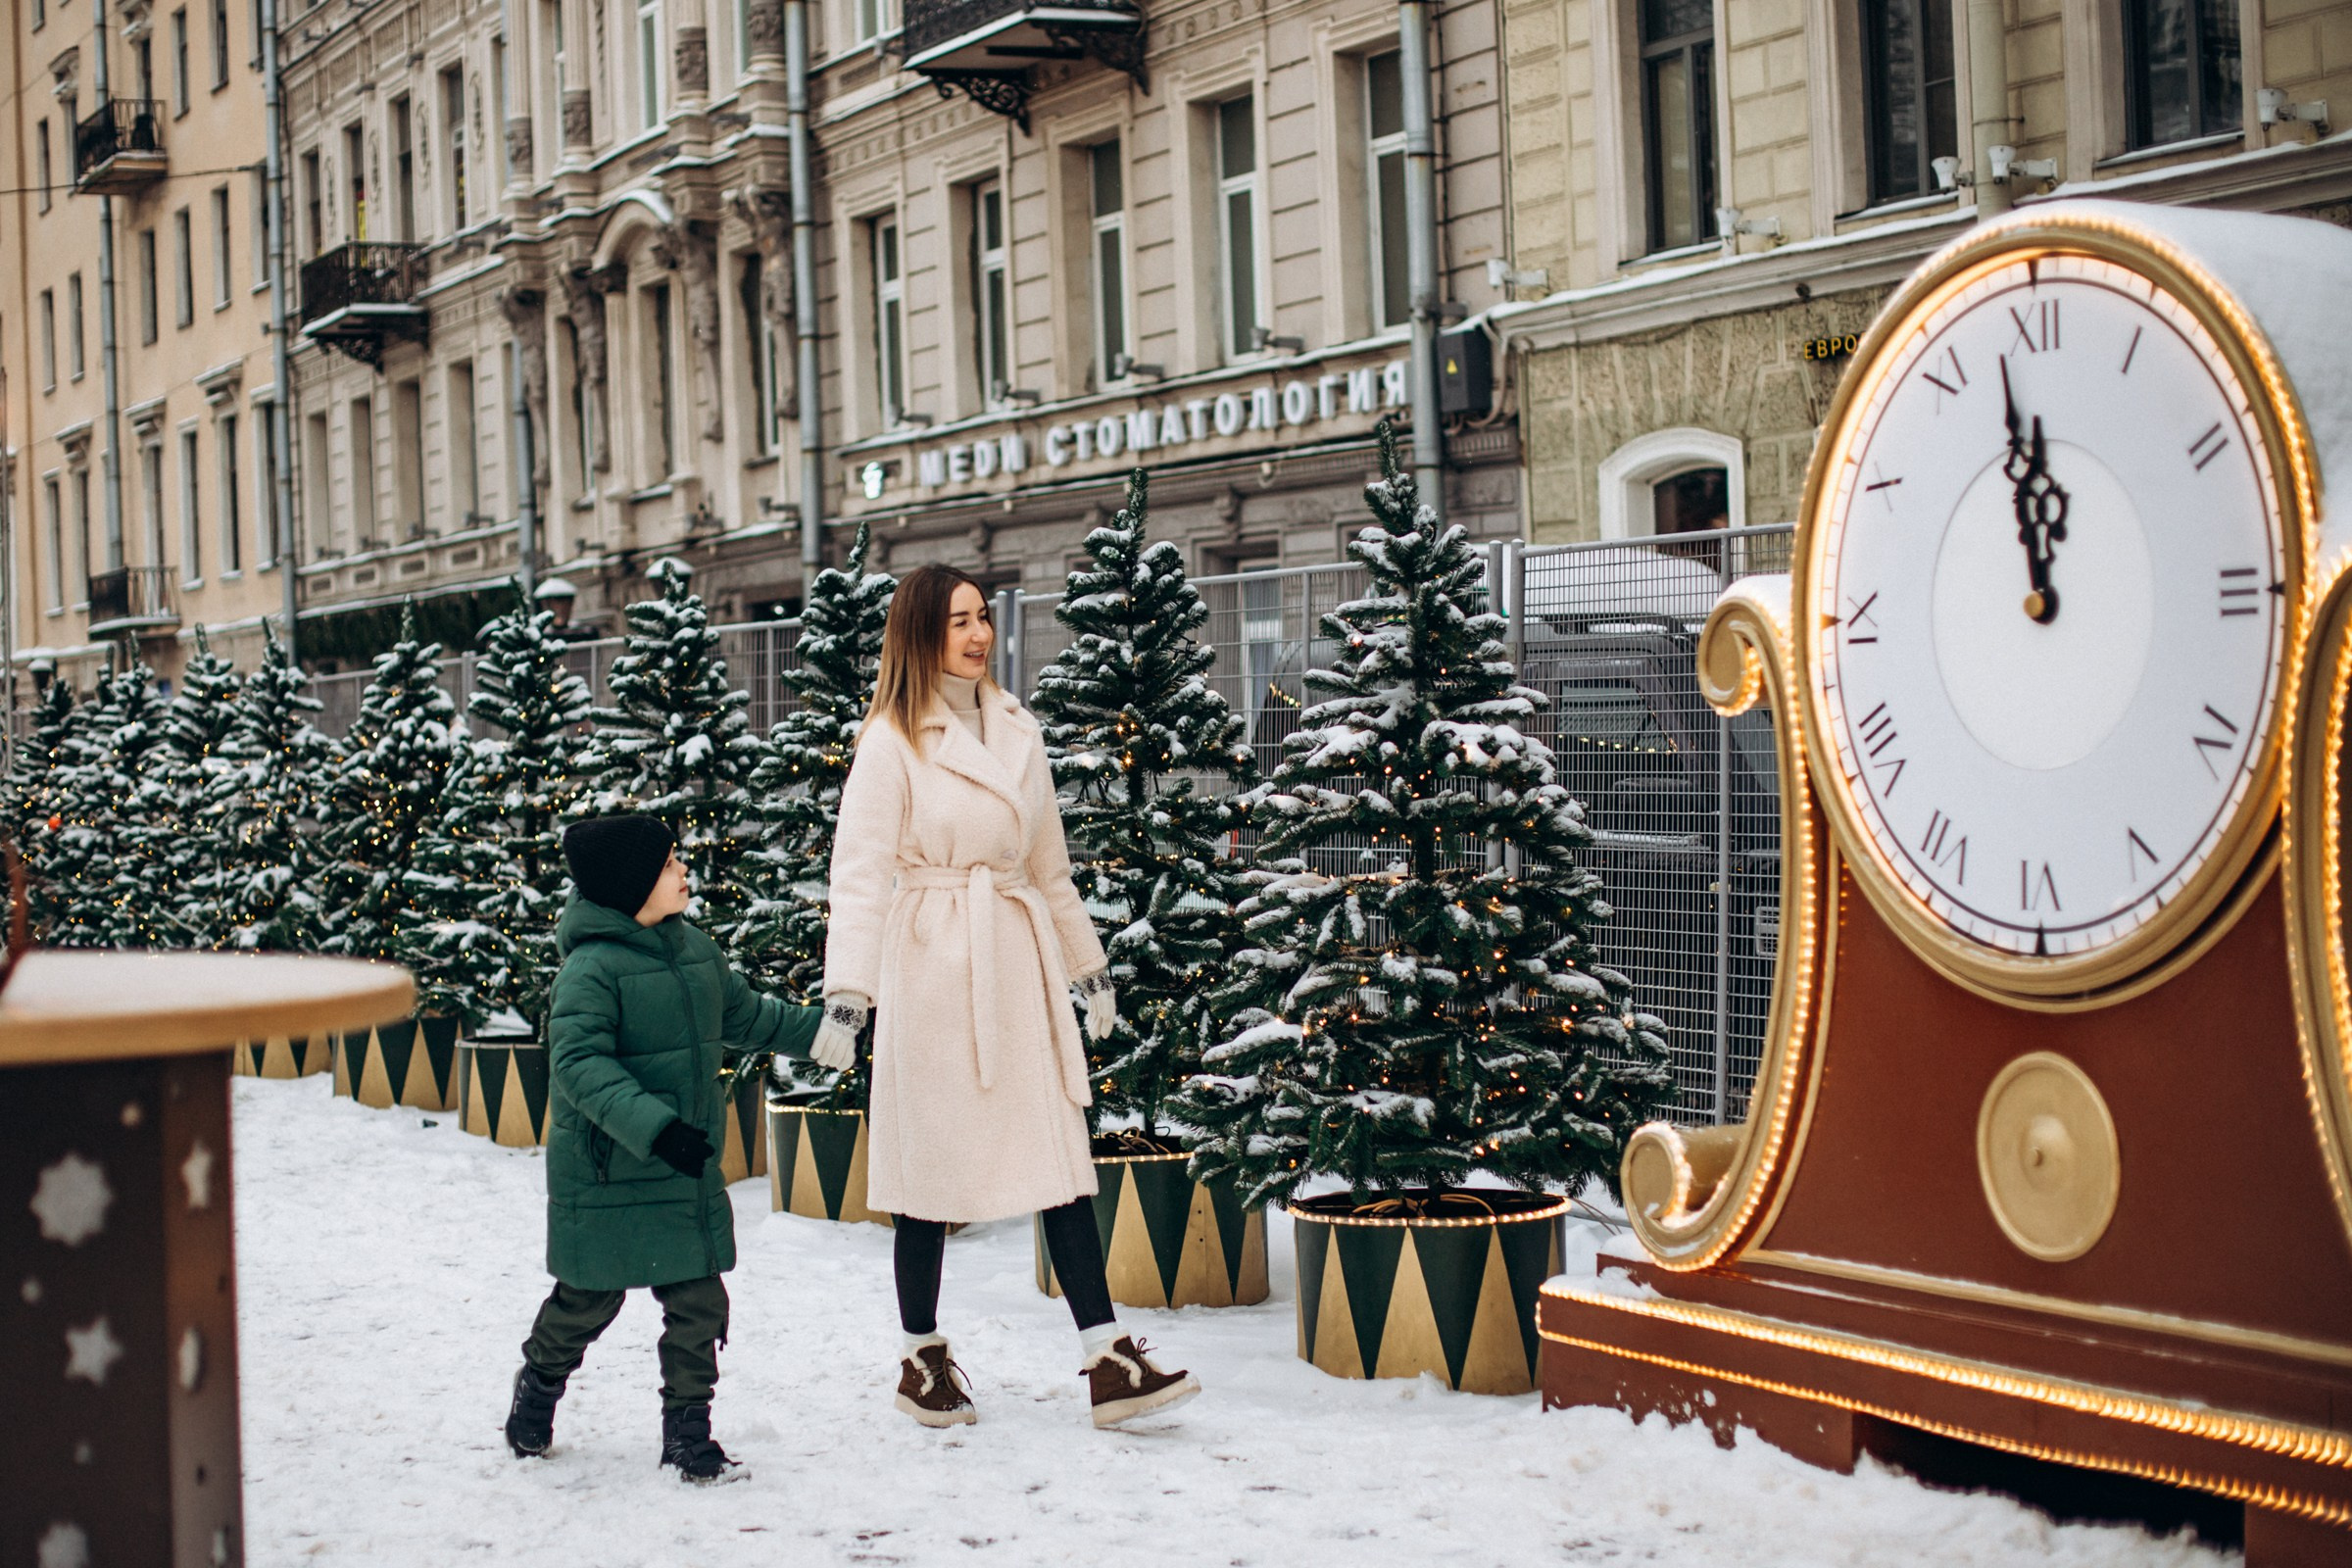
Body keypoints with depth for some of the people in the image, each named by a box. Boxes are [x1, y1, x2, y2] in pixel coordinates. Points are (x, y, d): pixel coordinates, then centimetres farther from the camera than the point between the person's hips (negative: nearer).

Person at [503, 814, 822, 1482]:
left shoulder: (693, 948, 7)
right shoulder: (592, 967, -19)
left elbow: (746, 1016, 23)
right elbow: (579, 1064, -27)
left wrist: (825, 1027, 23)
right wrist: (654, 1126, -36)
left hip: (687, 1174, 6)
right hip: (608, 1175, -6)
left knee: (698, 1302, 3)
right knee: (587, 1301, 10)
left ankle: (688, 1432, 16)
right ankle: (536, 1394, 37)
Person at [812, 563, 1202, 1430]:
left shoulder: (1017, 732, 13)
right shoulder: (892, 739, -5)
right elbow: (861, 871, -12)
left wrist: (1089, 966, 23)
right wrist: (848, 992, -21)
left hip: (1020, 967, 5)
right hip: (934, 969, -5)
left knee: (1061, 1155, -1)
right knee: (934, 1160, 3)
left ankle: (1108, 1360, -2)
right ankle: (922, 1358, 18)